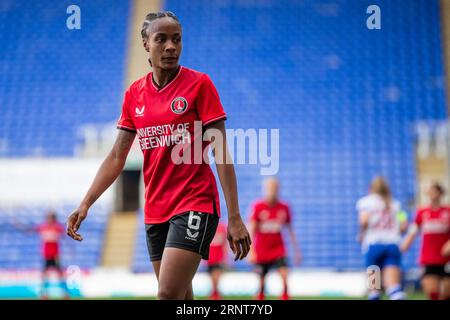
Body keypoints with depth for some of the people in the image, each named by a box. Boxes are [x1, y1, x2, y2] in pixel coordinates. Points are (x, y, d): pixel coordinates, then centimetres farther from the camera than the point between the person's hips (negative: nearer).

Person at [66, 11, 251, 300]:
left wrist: (234, 217, -14)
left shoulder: (199, 84, -5)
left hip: (195, 205, -5)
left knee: (168, 294, -17)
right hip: (155, 211, 5)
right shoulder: (134, 94, 8)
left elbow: (222, 154, -8)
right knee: (181, 297, 11)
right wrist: (86, 204, 3)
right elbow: (117, 157, 12)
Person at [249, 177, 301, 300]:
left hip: (278, 250, 1)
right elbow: (251, 230, -9)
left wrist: (296, 249, 10)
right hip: (261, 252, -1)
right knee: (261, 280, 4)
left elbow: (290, 229, 9)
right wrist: (251, 251, -17)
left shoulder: (284, 208, 0)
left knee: (284, 274, -18)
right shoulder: (258, 207, -8)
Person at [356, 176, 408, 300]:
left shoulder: (367, 201, 7)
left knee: (374, 286, 7)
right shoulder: (395, 204, 17)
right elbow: (404, 226, 8)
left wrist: (361, 234, 6)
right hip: (393, 244, 2)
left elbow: (364, 220, -11)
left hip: (374, 244, -2)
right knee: (392, 285, -12)